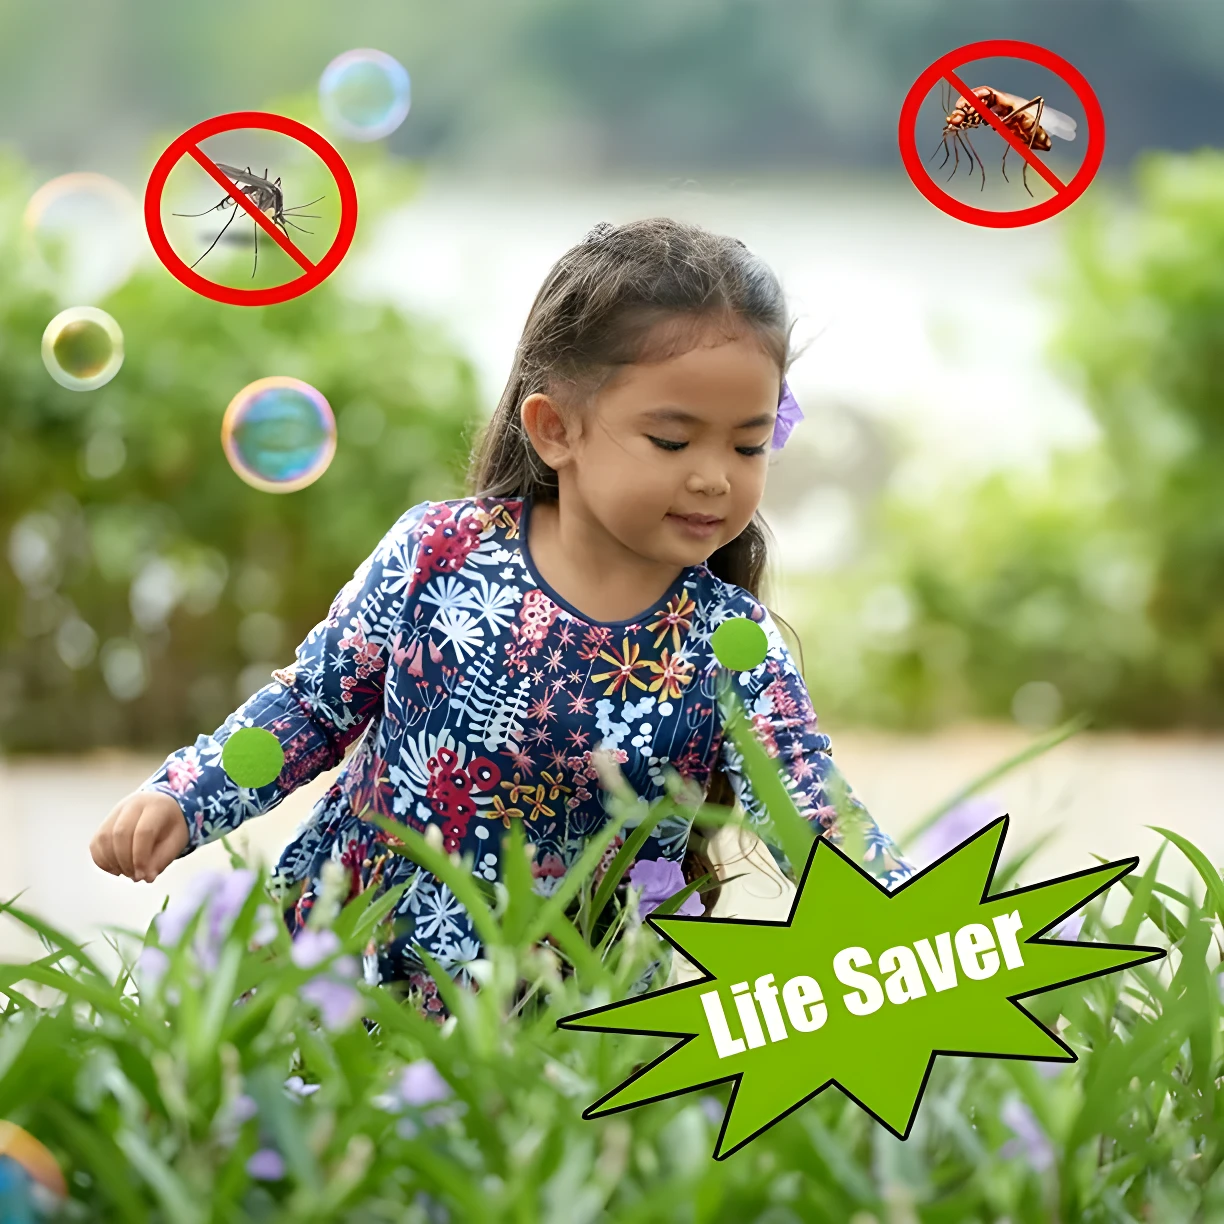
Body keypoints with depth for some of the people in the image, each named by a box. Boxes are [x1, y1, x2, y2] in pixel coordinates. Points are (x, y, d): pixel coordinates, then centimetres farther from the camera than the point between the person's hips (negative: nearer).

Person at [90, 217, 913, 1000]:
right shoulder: (440, 553, -5)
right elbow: (316, 704, 8)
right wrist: (183, 799, -3)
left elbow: (826, 832, -13)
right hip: (331, 950, 1)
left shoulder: (732, 652, -8)